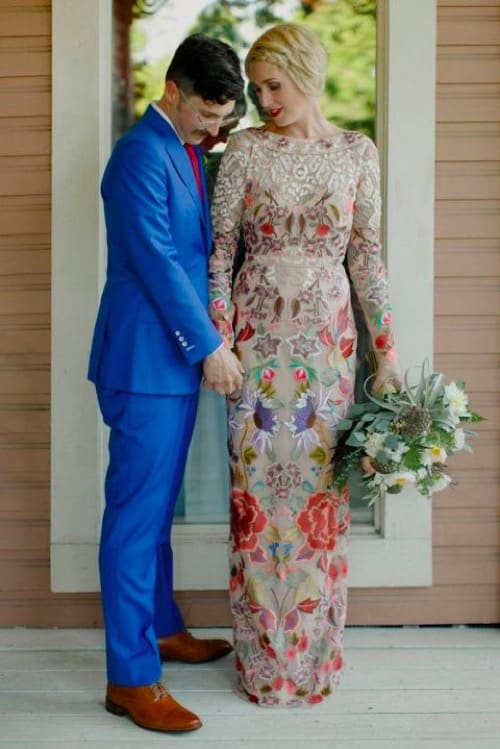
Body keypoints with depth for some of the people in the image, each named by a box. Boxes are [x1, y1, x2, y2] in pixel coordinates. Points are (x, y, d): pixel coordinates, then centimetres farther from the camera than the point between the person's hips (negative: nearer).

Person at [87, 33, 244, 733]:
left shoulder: (188, 152, 15)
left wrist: (207, 341, 15)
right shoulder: (141, 155, -15)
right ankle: (131, 678, 2)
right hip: (145, 361, -9)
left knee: (157, 509, 19)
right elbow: (157, 260, -19)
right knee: (136, 515, -5)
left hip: (177, 357, 9)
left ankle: (162, 628, 33)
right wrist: (210, 347, -14)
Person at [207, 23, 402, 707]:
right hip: (257, 334, 0)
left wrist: (386, 349, 4)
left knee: (321, 487, 4)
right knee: (257, 486, 3)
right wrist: (219, 339, -9)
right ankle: (263, 651, 17)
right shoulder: (244, 149, 1)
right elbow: (220, 249, 0)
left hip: (327, 335, 1)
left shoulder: (357, 152, 4)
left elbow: (367, 256, 6)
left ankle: (315, 649, 20)